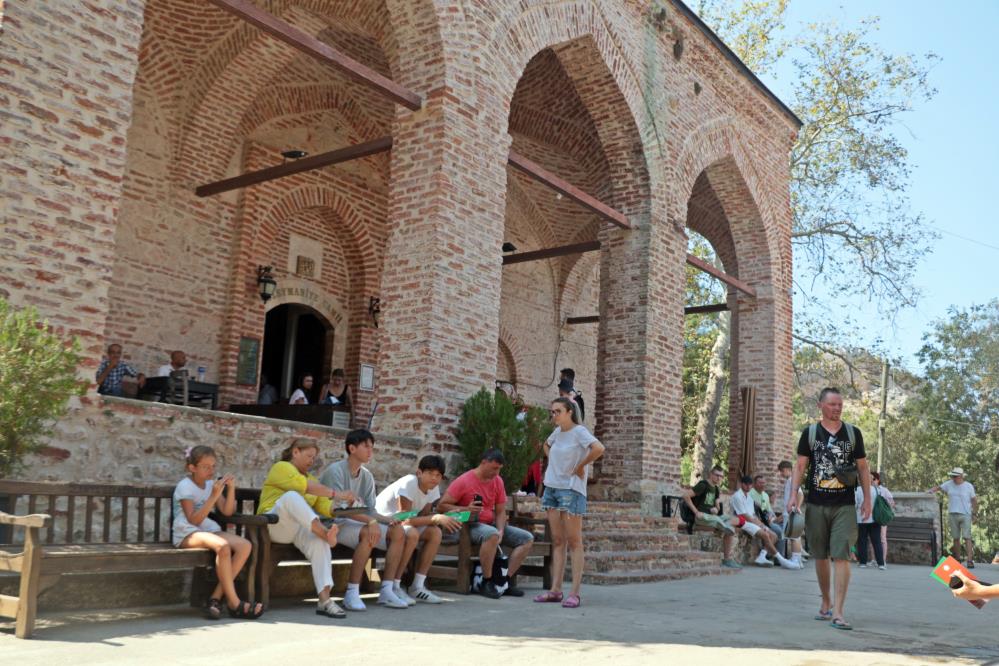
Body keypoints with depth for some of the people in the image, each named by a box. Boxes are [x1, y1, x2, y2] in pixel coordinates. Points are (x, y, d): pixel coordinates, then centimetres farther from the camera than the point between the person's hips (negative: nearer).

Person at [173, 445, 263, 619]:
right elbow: (194, 520, -16)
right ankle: (234, 603, -29)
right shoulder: (185, 486, -7)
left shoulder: (212, 484, 14)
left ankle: (217, 596, -20)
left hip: (209, 530, 7)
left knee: (245, 545, -20)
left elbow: (227, 511, 6)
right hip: (187, 534, -7)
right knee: (222, 546, -36)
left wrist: (231, 489, -8)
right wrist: (214, 496, -22)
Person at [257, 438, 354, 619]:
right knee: (291, 496, -34)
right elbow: (304, 486, -16)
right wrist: (336, 494, -21)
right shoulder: (281, 467, 3)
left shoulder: (311, 478, 26)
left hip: (303, 526, 5)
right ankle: (325, 532, -47)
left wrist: (343, 506, -5)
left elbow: (325, 507, 14)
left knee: (320, 541, -28)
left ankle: (325, 600, -38)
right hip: (273, 525, -5)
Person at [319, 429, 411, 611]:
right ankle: (352, 593, -29)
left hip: (358, 522, 8)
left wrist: (389, 520, -15)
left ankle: (388, 590, -12)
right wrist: (371, 521, -32)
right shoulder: (335, 471, -12)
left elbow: (371, 511, 7)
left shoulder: (367, 476, 10)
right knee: (368, 533, -35)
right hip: (335, 524, -7)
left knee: (398, 532, -12)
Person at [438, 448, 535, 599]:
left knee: (527, 538, -6)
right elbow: (441, 506, -11)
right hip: (469, 526, -7)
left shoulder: (497, 481, 7)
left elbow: (500, 511, 9)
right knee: (491, 534, -40)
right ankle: (487, 582, -25)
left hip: (491, 525, 7)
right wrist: (465, 509, -25)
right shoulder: (463, 481, -10)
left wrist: (501, 531, -11)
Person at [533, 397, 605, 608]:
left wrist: (580, 466, -16)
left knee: (574, 541, -4)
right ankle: (555, 590, 10)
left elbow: (599, 449, -28)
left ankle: (574, 593, -4)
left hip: (570, 489, -7)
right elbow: (547, 446, 32)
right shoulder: (557, 431, 10)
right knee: (558, 541, 8)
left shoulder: (579, 431, -11)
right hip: (551, 487, 8)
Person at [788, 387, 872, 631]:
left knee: (841, 556, -10)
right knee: (820, 556, 10)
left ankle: (838, 612, -11)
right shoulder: (810, 432, 5)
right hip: (816, 505, 1)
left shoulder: (853, 432, 6)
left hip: (844, 506, -1)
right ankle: (826, 602, 28)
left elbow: (863, 467, 10)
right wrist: (794, 495, -9)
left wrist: (867, 498, 4)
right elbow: (800, 466, 3)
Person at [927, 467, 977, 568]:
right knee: (956, 538, 8)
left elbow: (974, 500, 5)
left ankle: (970, 561, -14)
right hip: (952, 514, 3)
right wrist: (930, 490, -7)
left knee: (967, 537, -11)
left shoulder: (969, 486, 0)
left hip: (965, 515, -3)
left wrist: (974, 514, 2)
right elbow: (938, 488, 14)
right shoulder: (949, 484, 6)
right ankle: (958, 559, 17)